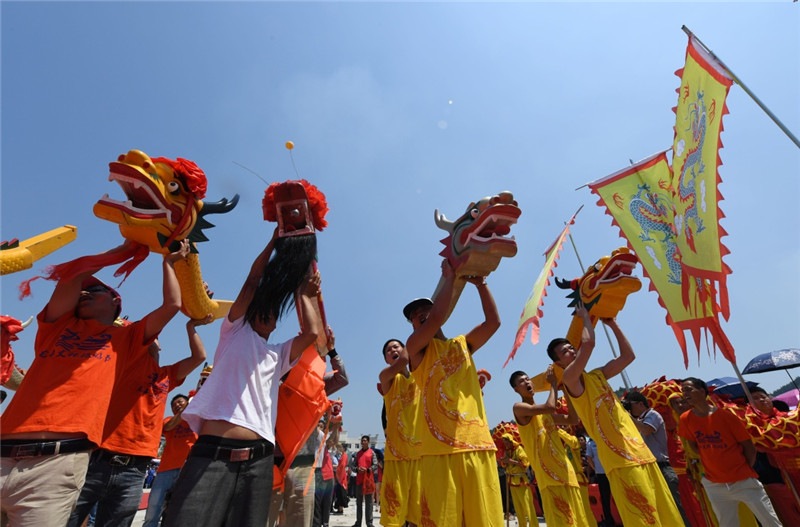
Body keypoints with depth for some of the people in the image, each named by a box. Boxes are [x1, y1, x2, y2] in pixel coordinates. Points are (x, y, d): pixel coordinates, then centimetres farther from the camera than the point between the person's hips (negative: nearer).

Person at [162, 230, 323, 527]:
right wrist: (275, 238, 13)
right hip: (211, 453, -3)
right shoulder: (235, 332, 14)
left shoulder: (278, 355, 22)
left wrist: (302, 294, 21)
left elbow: (313, 332, 7)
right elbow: (253, 280, 9)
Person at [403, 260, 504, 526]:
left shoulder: (463, 344, 19)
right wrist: (449, 277, -5)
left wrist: (480, 283, 5)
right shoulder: (416, 347, 3)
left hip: (478, 446, 4)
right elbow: (437, 318, -14)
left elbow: (493, 321, 9)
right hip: (440, 449, -4)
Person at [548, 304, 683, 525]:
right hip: (621, 460, -8)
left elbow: (628, 356, 18)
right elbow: (588, 343, -24)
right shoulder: (570, 378, -11)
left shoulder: (597, 375, 14)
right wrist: (585, 316, -8)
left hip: (641, 453, 8)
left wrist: (612, 324, 15)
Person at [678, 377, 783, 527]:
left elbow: (749, 447, -1)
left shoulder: (726, 415, -12)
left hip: (743, 481, -2)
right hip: (714, 485, 2)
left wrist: (746, 472, 4)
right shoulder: (686, 419, -6)